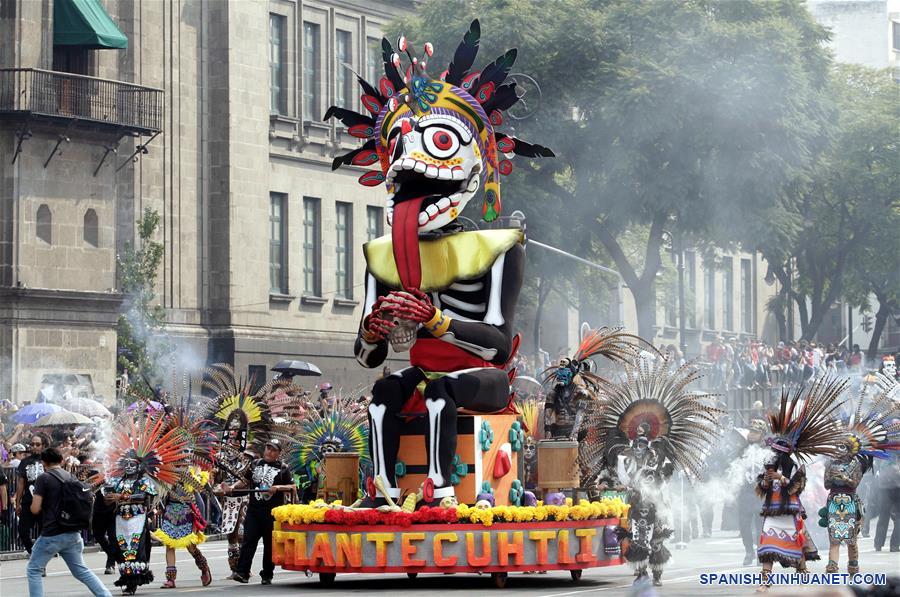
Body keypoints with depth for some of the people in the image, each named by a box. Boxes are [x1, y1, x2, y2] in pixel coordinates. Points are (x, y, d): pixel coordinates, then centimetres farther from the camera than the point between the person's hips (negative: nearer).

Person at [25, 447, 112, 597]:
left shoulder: (43, 478, -8)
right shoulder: (71, 477, 11)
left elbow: (35, 509, -13)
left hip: (51, 535, -6)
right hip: (73, 534, 6)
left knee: (34, 570, 9)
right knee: (81, 571, 12)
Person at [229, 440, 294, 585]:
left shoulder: (283, 468, 5)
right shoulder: (256, 464, 15)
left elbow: (292, 487, 2)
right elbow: (245, 481, 23)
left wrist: (278, 488, -14)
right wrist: (233, 487, 6)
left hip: (273, 512, -2)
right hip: (254, 509, 2)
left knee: (270, 544, 3)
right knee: (249, 540, -8)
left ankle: (267, 575, 12)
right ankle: (242, 572, -13)